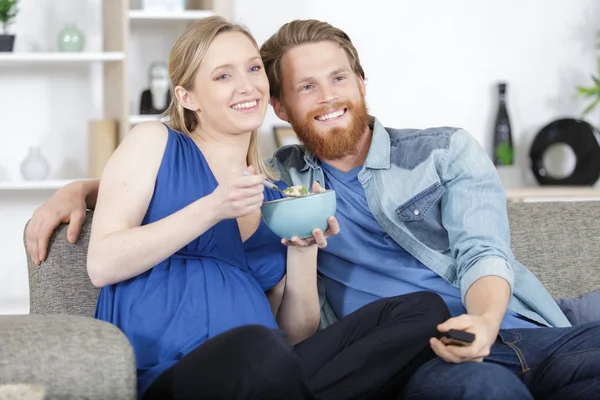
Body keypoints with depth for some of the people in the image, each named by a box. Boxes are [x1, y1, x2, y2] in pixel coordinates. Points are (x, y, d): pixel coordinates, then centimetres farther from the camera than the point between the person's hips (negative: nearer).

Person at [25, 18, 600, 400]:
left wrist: (484, 322, -20)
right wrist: (79, 189, 15)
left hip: (518, 331, 2)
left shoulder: (446, 151, 17)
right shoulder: (279, 182, 23)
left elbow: (482, 253, 3)